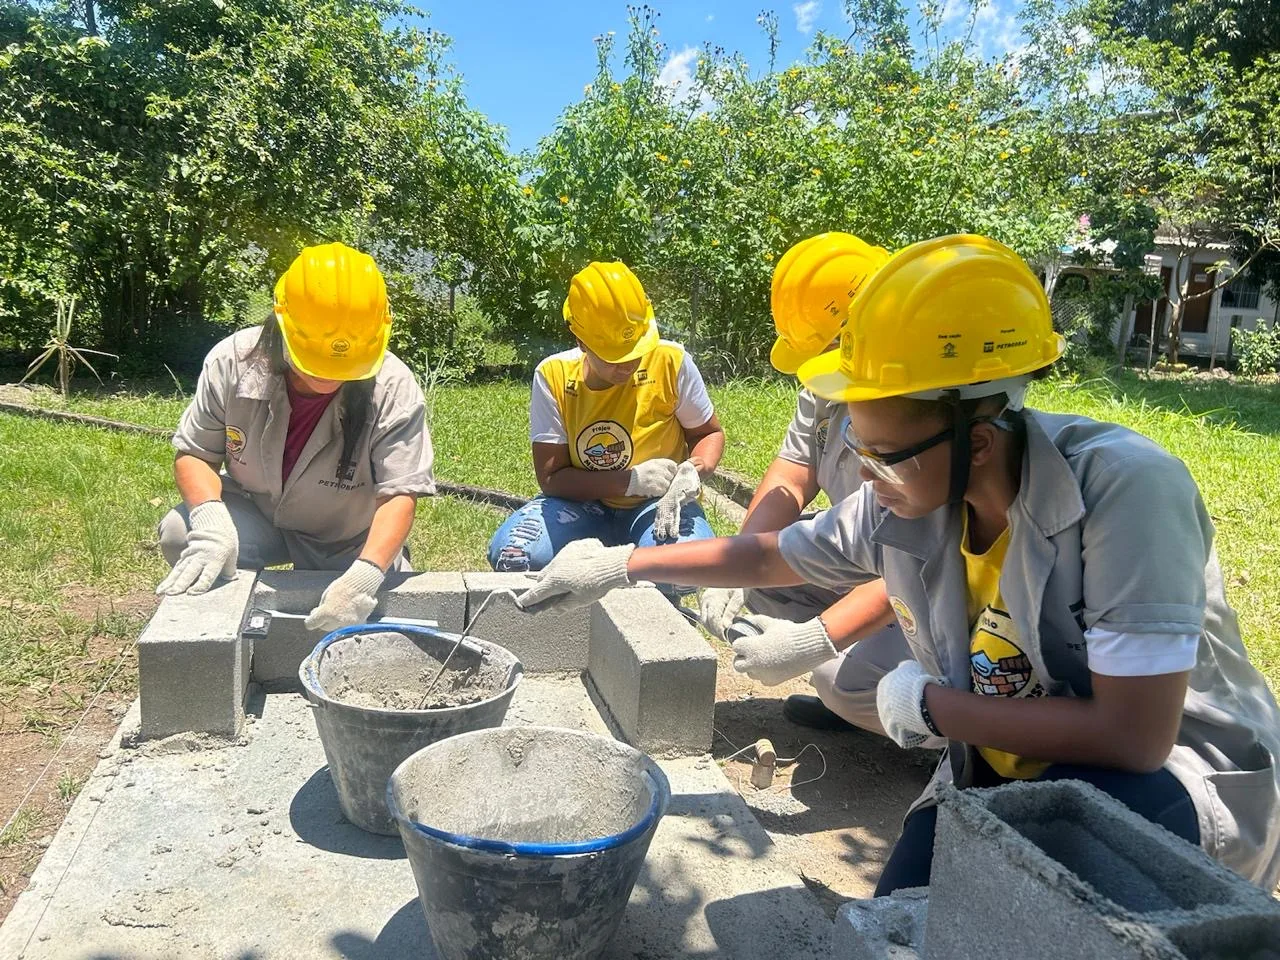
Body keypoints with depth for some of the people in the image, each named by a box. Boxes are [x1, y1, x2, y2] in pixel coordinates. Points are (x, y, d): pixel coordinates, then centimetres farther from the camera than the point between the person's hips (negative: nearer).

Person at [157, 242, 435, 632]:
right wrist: (210, 517, -34)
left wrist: (365, 574, -47)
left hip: (349, 542, -1)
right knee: (179, 534, -26)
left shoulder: (394, 391, -28)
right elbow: (194, 454, -11)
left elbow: (398, 495, -30)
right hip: (254, 513, 2)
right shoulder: (233, 362, -20)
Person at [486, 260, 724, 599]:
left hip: (656, 506, -1)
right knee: (510, 555, -27)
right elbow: (550, 477, -11)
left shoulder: (670, 362, -15)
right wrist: (631, 480, -23)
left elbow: (709, 433, 1)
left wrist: (694, 471, -22)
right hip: (584, 505, 1)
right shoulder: (553, 376, -12)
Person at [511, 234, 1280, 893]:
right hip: (1001, 763, 5)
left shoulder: (1125, 487, -32)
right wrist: (620, 565, 5)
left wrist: (929, 704, -22)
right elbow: (771, 555, 4)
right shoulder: (902, 501, -14)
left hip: (1173, 770, -4)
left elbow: (1133, 735, -32)